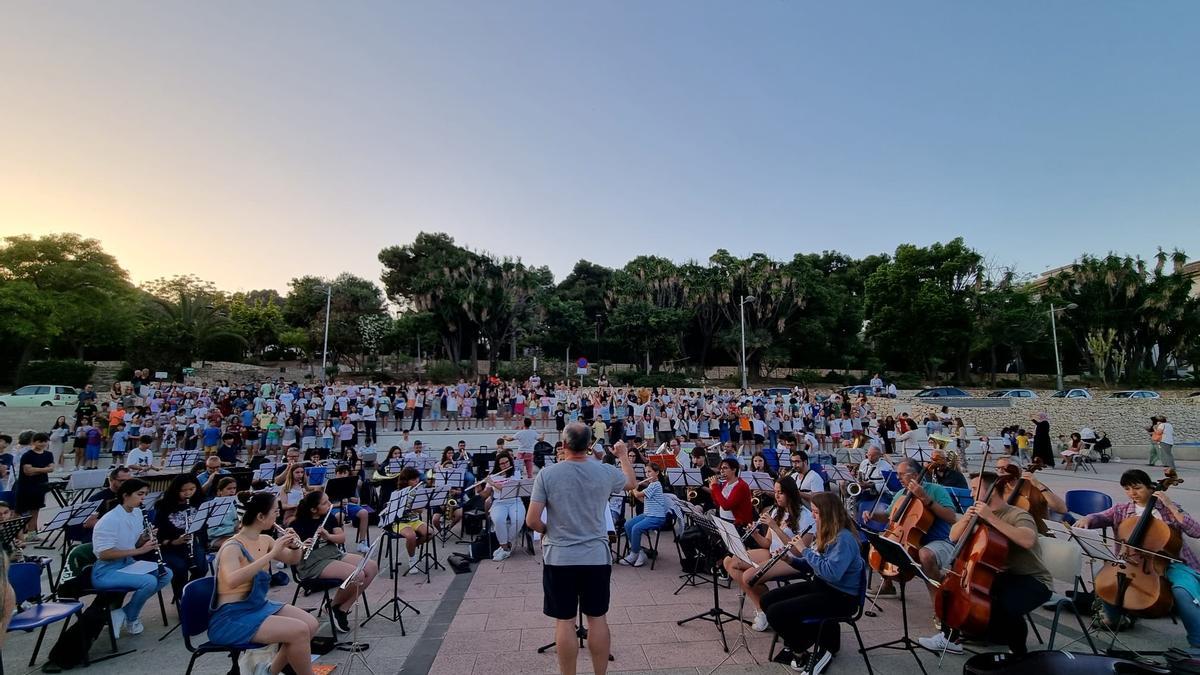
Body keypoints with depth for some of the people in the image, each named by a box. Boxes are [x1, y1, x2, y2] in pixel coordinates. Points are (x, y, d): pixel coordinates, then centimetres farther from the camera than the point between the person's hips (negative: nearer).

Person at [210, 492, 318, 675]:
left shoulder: (265, 540, 2)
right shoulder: (233, 547, -20)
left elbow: (292, 560, 15)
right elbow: (232, 581, -40)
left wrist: (295, 546, -7)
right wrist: (272, 554, -38)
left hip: (259, 606, 8)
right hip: (231, 618, -8)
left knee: (311, 624, -3)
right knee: (299, 631, -22)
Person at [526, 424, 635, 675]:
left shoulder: (547, 474, -12)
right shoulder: (606, 472, -6)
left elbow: (532, 521, -13)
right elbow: (632, 483, 16)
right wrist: (624, 456, 31)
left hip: (559, 558, -2)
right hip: (597, 557, 2)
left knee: (564, 621, 10)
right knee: (597, 618, 14)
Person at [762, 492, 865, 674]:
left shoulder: (844, 538, -21)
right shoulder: (825, 534, 8)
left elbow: (832, 573, -32)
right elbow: (812, 567, 14)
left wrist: (805, 551, -24)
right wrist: (790, 559, -3)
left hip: (840, 596, -10)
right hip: (819, 585, 10)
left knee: (775, 612, -20)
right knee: (767, 600, 3)